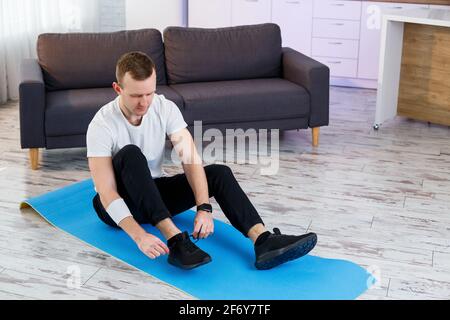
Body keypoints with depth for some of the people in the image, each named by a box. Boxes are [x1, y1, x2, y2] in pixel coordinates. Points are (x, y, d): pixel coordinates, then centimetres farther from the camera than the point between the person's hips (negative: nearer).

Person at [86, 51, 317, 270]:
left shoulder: (165, 108, -12)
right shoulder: (102, 125, -25)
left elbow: (191, 160, -21)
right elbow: (106, 192, -31)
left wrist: (204, 208, -37)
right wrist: (139, 236, -46)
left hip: (155, 192, 4)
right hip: (119, 205, -4)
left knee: (219, 172, -20)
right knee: (130, 154, -37)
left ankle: (264, 241, -39)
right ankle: (175, 239, -45)